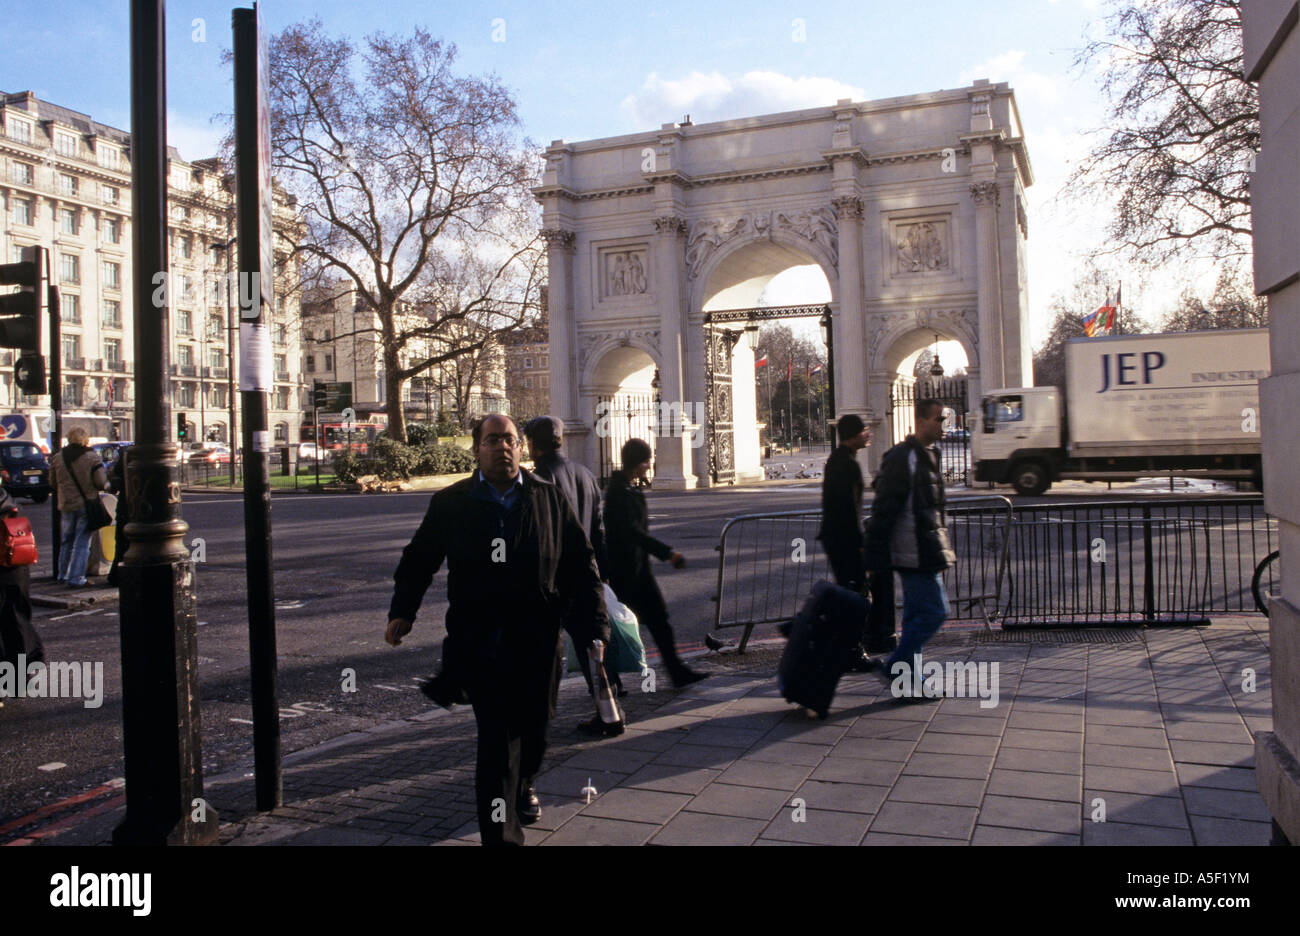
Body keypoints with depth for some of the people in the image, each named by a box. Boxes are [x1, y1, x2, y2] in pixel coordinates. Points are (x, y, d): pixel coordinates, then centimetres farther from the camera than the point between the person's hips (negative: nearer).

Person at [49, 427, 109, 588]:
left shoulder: (58, 457, 2)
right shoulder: (91, 457, -11)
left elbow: (52, 483, 10)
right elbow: (101, 483, -14)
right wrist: (107, 484, 8)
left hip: (66, 505, 4)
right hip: (86, 505, -4)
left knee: (66, 542, 19)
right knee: (82, 543, 0)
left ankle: (63, 575, 28)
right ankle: (75, 579, -1)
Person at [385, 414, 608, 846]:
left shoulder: (549, 499, 4)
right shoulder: (450, 504, 3)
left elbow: (582, 566, 4)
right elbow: (418, 560, 13)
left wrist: (594, 625, -2)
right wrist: (402, 611, 1)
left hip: (536, 638, 2)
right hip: (478, 642, -2)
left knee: (533, 728, 16)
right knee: (497, 735, -6)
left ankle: (523, 785, 48)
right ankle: (501, 834, 4)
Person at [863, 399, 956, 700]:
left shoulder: (929, 455, 16)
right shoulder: (902, 457, -15)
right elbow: (884, 508, -19)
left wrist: (942, 548, 25)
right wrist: (876, 555, -21)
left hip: (925, 551, 10)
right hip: (916, 553, -10)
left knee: (917, 613, 13)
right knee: (934, 610, -10)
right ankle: (896, 667, 0)